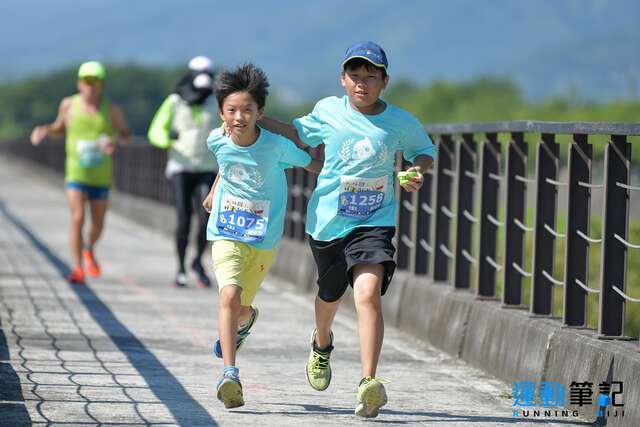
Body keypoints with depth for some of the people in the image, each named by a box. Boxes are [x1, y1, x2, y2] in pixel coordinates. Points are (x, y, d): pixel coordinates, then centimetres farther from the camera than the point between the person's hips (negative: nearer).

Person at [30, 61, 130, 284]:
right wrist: (44, 130, -8)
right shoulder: (69, 104, -3)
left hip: (100, 178, 1)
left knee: (98, 224, 12)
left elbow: (126, 135, 3)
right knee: (78, 218, -17)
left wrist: (116, 140, -20)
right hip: (76, 174, -1)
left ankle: (89, 249, 45)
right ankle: (78, 269, -11)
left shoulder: (112, 109, -7)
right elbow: (59, 128, 13)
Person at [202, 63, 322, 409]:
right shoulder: (218, 141, -8)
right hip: (226, 234, 0)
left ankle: (246, 320, 52)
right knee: (229, 295, -23)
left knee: (240, 308, 12)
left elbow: (314, 165, -2)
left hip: (264, 240, 0)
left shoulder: (276, 144, -18)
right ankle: (230, 373, -26)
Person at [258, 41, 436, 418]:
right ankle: (322, 344, 58)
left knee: (369, 292, -24)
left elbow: (425, 150, 13)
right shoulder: (328, 111, -3)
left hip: (375, 221, -2)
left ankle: (369, 383, -31)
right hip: (327, 219, 2)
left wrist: (416, 172, -10)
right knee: (330, 294, 23)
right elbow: (300, 134, 16)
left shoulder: (401, 122, -5)